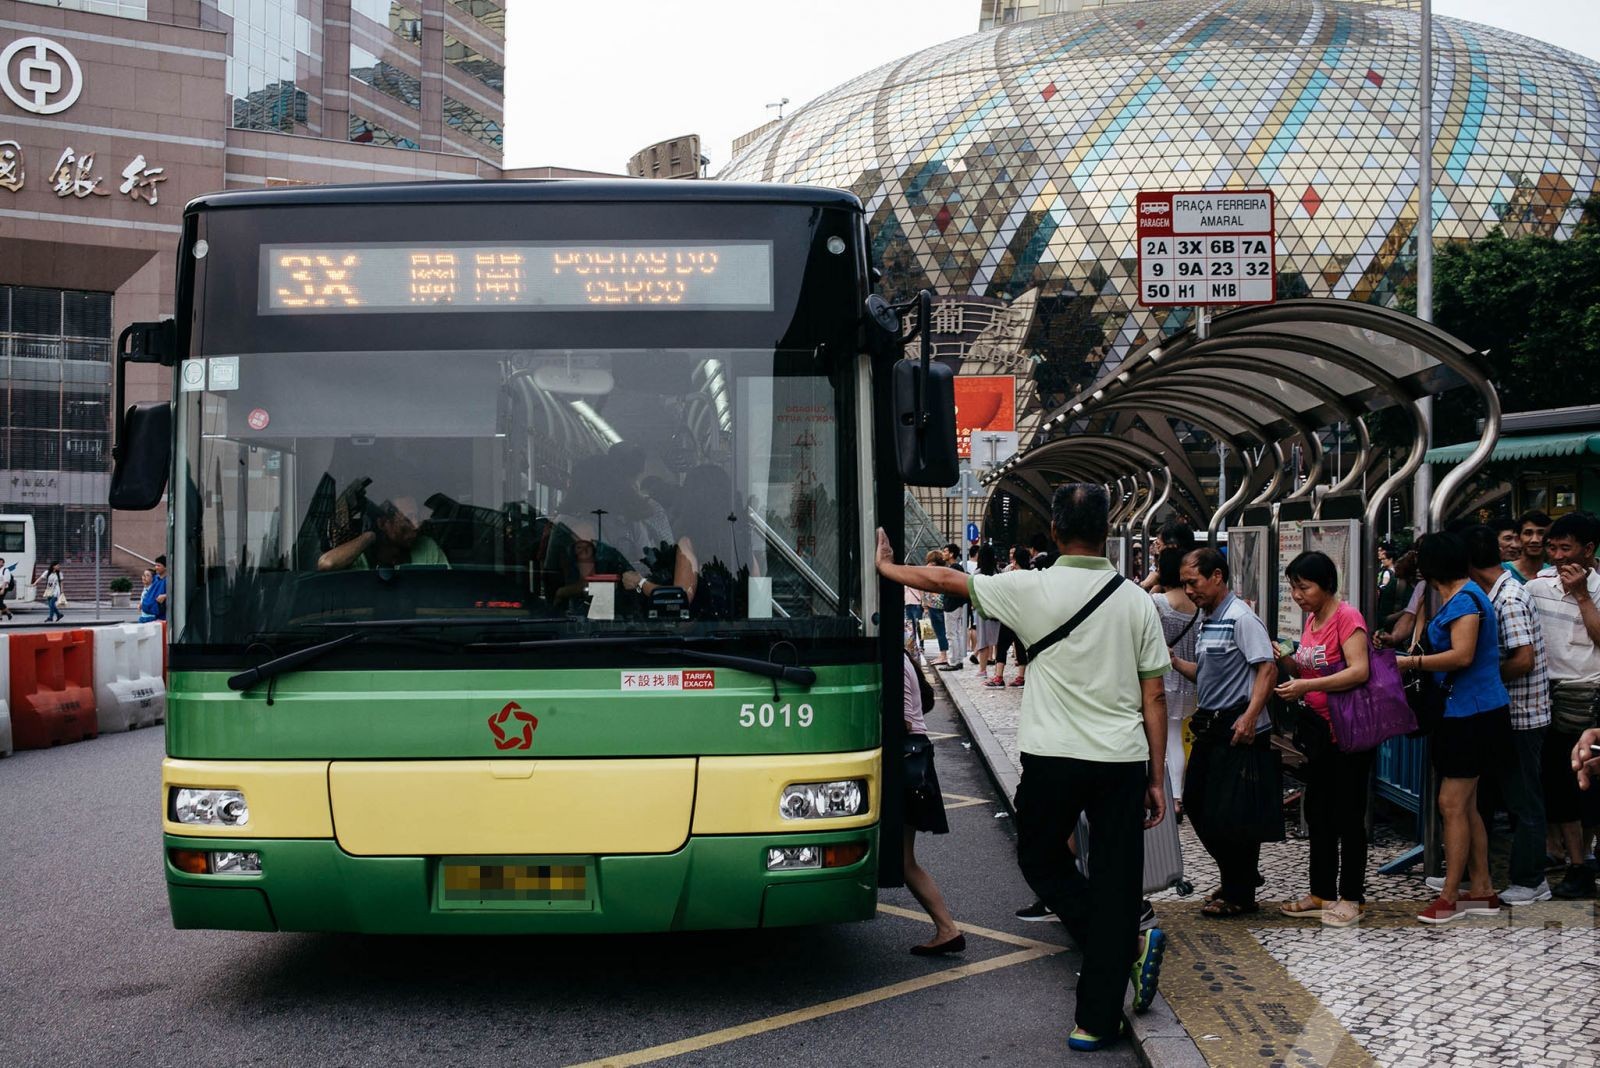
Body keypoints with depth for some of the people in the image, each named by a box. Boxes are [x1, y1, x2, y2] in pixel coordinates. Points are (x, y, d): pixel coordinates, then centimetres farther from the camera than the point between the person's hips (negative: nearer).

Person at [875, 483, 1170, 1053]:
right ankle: (1098, 1020, 8)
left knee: (1040, 859, 20)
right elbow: (1154, 697, 4)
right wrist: (1156, 778, 11)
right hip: (1123, 759, 3)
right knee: (1114, 881, 7)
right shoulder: (1136, 600, 3)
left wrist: (887, 566, 21)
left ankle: (1129, 945, 6)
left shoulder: (1033, 589, -6)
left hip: (1053, 757, -2)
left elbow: (946, 580, 4)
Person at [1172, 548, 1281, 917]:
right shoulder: (1207, 620, 15)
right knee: (1198, 807, 13)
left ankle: (1239, 895, 11)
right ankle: (1239, 878, 29)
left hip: (1238, 731, -10)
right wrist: (1175, 661, 6)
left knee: (1232, 815, -3)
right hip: (1210, 727, 10)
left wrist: (1250, 715, -28)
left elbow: (1267, 669, -20)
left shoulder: (1241, 617, -13)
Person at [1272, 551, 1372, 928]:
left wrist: (1307, 686, -29)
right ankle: (1322, 893, 23)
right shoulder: (1312, 619, 11)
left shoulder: (1346, 617, -15)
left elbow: (1359, 671, -26)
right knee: (1318, 813, 14)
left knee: (1347, 816, -1)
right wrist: (1284, 660, 0)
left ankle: (1351, 897, 7)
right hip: (1320, 732, 9)